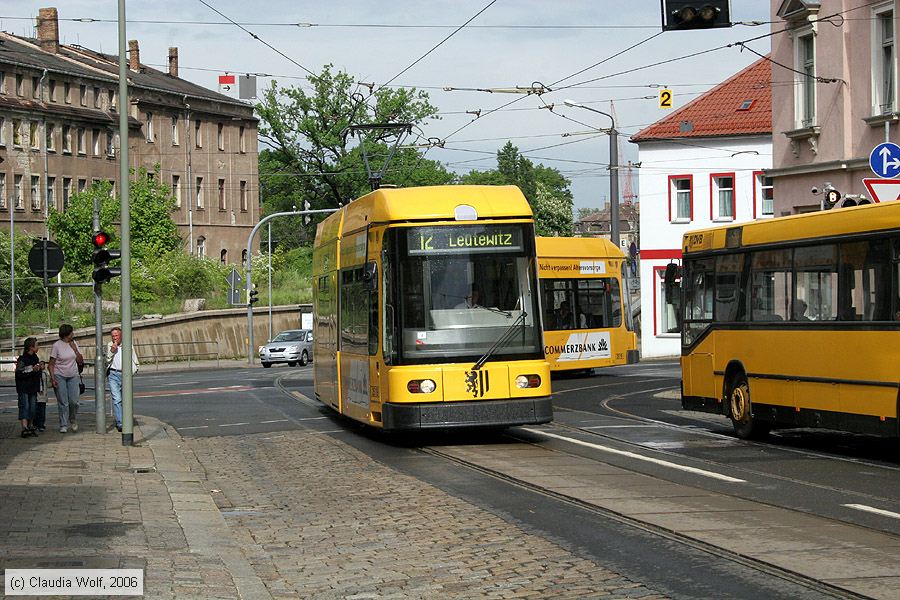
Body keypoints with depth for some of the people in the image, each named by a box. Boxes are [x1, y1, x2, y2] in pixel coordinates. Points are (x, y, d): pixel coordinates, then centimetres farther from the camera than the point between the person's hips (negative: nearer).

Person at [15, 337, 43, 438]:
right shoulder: (22, 359, -13)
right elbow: (19, 374, -19)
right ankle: (24, 428, -22)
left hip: (33, 387, 7)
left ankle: (30, 426, 18)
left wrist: (40, 369, 1)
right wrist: (32, 370, -22)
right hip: (23, 387, -7)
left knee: (33, 407, 7)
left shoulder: (35, 358, 12)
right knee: (24, 406, -14)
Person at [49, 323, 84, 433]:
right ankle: (63, 425, 3)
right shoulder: (57, 345, -7)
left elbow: (80, 361, 8)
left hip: (73, 376, 4)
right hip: (59, 376, -4)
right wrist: (52, 378, -15)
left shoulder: (73, 343, 7)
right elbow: (51, 364, -6)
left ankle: (73, 420, 20)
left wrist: (75, 349, -5)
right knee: (63, 402, -5)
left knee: (73, 401, -4)